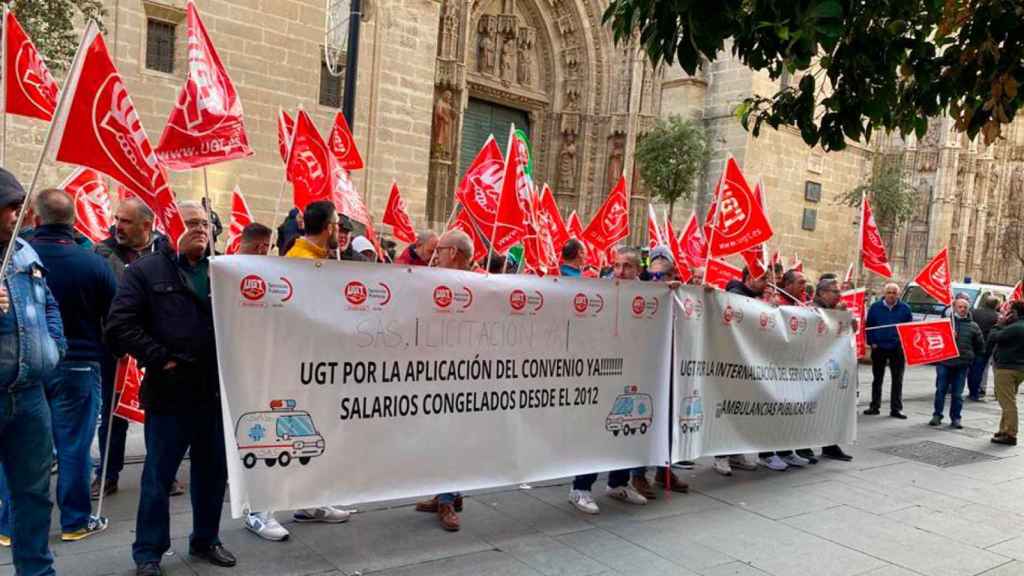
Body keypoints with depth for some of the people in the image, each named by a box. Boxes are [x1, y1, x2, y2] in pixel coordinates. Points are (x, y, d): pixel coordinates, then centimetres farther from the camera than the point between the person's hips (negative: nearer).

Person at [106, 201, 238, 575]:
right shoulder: (146, 271, -1)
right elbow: (120, 325, -8)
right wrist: (159, 358, -13)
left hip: (217, 391, 4)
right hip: (169, 392, -4)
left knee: (214, 471, 15)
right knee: (158, 476, 7)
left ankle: (205, 539, 32)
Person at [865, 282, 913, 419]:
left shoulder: (905, 308, 0)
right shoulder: (875, 307, 0)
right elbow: (869, 326, 3)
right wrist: (872, 342, -5)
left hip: (898, 349, 0)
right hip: (879, 347, 0)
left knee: (897, 380, 4)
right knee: (877, 379, 9)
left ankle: (896, 409, 10)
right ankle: (874, 406, 17)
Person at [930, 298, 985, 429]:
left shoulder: (973, 326, 9)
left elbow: (980, 345, 16)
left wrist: (972, 357, 13)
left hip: (962, 364, 1)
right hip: (944, 362, -1)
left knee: (957, 393, 5)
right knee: (941, 390, 2)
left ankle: (955, 418, 14)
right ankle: (937, 415, 12)